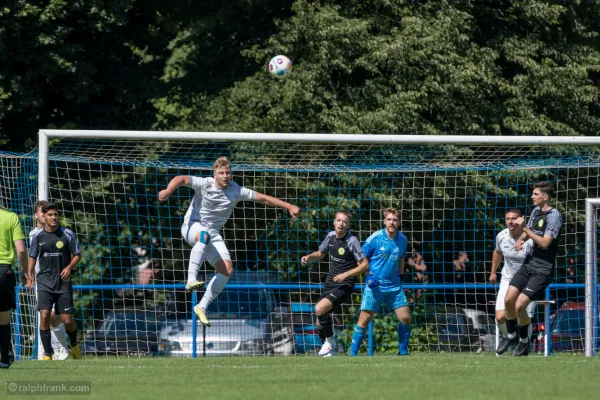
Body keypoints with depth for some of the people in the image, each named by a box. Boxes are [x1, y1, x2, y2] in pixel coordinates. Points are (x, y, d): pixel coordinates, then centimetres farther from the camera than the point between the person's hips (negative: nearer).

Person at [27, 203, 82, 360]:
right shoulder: (38, 236, 4)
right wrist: (30, 275, 5)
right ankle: (47, 353, -6)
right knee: (44, 316, -16)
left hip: (63, 282, -1)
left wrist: (69, 267, -13)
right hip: (45, 283, 1)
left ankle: (74, 344, 31)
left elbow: (77, 255, 5)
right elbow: (33, 256, 17)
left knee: (67, 320, -1)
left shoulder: (67, 234, -1)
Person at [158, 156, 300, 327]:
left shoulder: (236, 191, -4)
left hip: (213, 233, 5)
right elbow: (180, 179, -27)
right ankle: (191, 280, -50)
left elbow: (263, 198, 1)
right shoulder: (204, 184, -15)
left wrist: (289, 206, -3)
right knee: (204, 235, -42)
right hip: (192, 226, -5)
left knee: (227, 269, -12)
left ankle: (202, 307, -4)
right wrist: (168, 191, -49)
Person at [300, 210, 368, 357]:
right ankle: (328, 349, 31)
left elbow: (364, 265, -15)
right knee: (320, 322, 9)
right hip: (330, 283, 7)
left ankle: (330, 342, -7)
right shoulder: (331, 236, 4)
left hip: (344, 285, -7)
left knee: (320, 309, -27)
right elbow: (320, 254, 21)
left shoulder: (352, 241, -15)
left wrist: (346, 275, -23)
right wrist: (309, 257, 0)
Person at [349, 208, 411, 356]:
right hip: (375, 286, -4)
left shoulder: (402, 239, 4)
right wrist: (368, 275, -11)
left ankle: (403, 352, 15)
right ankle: (352, 354, -1)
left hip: (394, 286, 4)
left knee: (405, 318, -1)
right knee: (364, 319, -7)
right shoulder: (375, 238, -9)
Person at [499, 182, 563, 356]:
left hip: (543, 270, -8)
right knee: (509, 299, -3)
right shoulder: (536, 211, 9)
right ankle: (511, 335, 19)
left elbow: (545, 243, -22)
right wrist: (520, 239, 2)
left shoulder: (554, 216, -16)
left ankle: (524, 341, 8)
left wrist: (524, 228, -20)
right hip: (529, 264, 8)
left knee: (520, 305, -14)